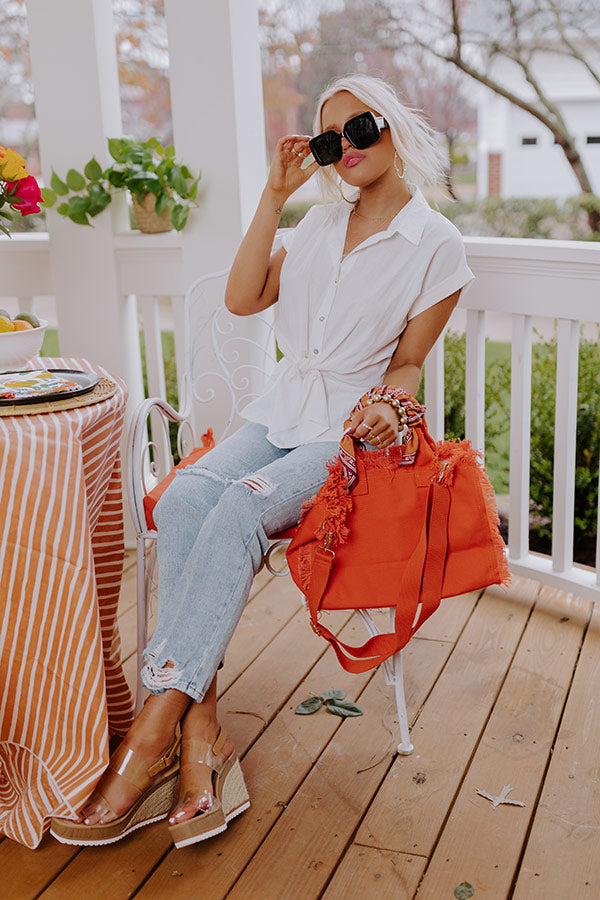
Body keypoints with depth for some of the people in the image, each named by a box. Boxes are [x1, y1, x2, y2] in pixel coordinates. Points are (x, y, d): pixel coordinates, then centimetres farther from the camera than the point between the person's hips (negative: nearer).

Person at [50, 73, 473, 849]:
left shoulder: (435, 247, 0)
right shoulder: (321, 223, 16)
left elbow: (408, 361, 4)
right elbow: (243, 298, 9)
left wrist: (388, 405, -18)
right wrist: (274, 196, 6)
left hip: (351, 431, -4)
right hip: (281, 412, 5)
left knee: (240, 508, -33)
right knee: (185, 499, -27)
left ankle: (153, 732, -30)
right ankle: (201, 735, -32)